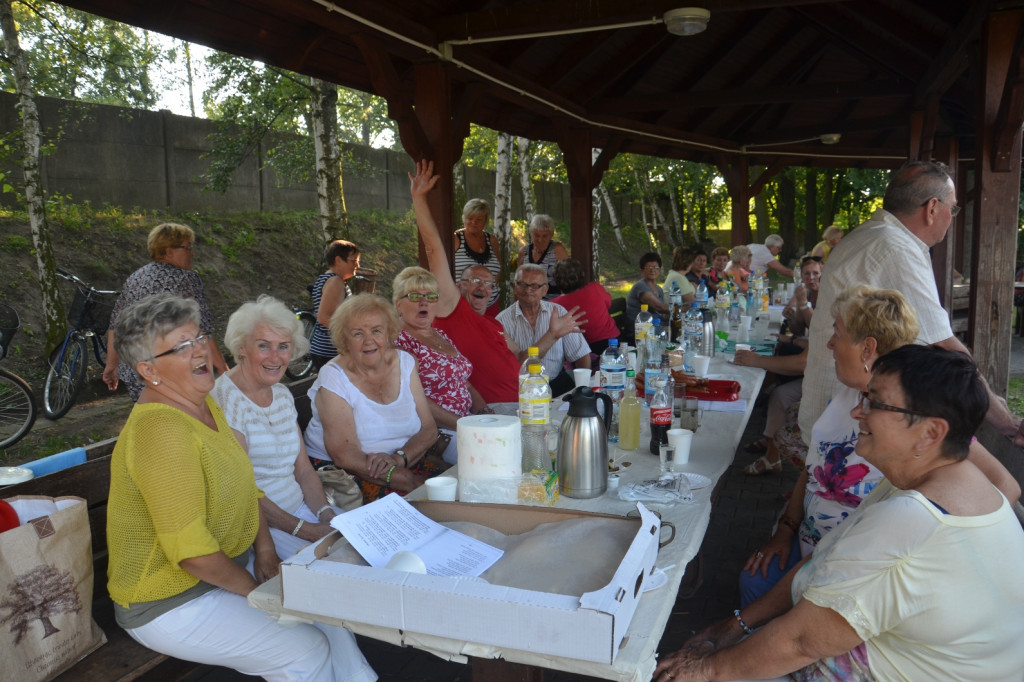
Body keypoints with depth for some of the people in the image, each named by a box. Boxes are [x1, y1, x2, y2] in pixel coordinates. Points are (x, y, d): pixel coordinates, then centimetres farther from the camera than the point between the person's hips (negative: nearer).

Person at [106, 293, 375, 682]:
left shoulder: (203, 405, 4)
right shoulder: (160, 429, -27)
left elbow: (243, 483, 12)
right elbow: (189, 550, -28)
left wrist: (265, 549, -1)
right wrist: (253, 589, -15)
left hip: (228, 568, 9)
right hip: (170, 604, -9)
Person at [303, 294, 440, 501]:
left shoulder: (404, 362, 4)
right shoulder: (333, 377, -10)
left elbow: (428, 429, 3)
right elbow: (344, 455, -19)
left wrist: (399, 458, -19)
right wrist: (413, 483, -26)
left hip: (404, 464, 5)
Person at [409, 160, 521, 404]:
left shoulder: (496, 326, 24)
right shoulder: (453, 309, 3)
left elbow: (520, 358, 36)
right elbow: (434, 250, -2)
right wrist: (419, 199, -4)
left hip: (520, 407, 7)